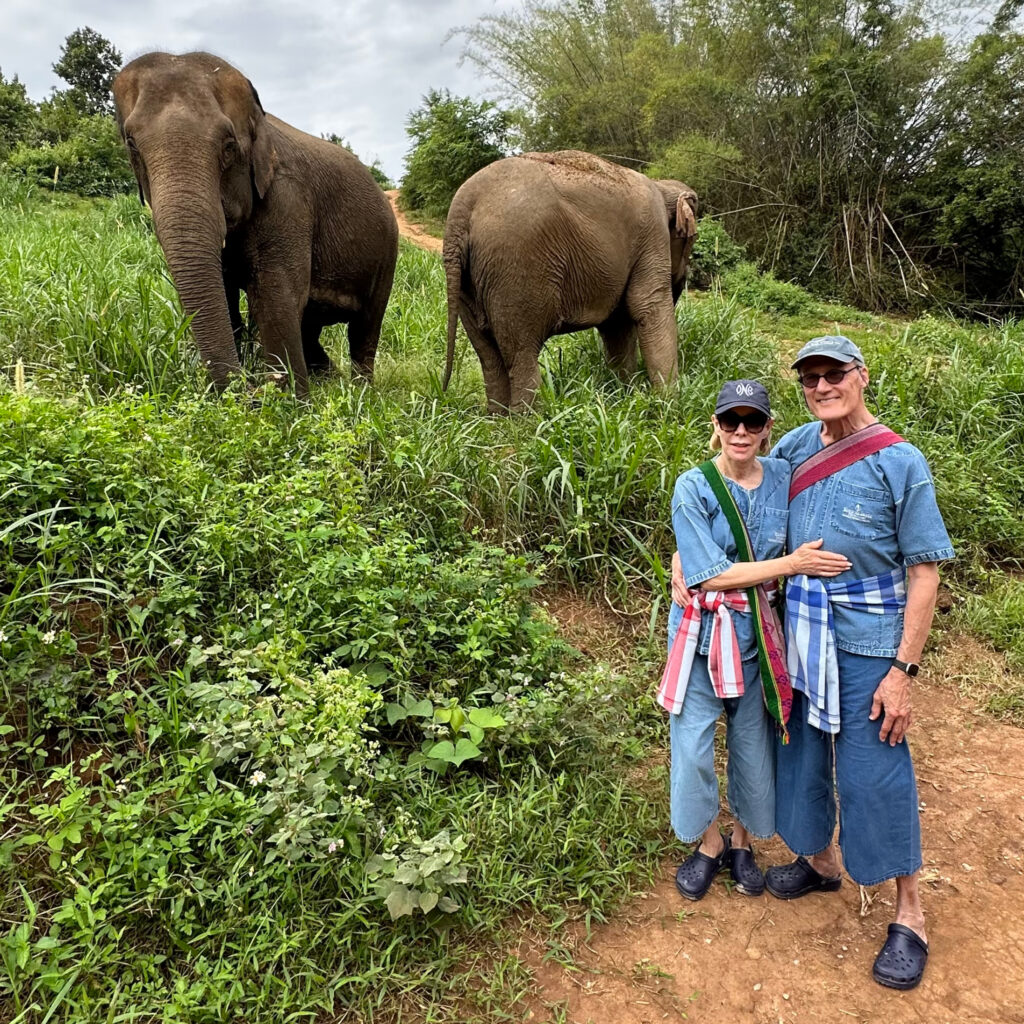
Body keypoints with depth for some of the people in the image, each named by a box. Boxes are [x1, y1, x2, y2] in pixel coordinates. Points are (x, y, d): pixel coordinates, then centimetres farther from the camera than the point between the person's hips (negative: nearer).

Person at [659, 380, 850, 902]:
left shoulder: (782, 477, -1)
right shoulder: (694, 487, -11)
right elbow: (709, 573, -15)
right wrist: (791, 564, -18)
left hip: (755, 631, 3)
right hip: (700, 629, -3)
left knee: (753, 743, 13)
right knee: (693, 744, 7)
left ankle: (742, 842, 39)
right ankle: (709, 843, 32)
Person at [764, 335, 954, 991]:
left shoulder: (899, 462, -14)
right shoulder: (797, 446, 1)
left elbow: (925, 572, -13)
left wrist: (903, 671, -16)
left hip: (866, 642, -5)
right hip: (800, 634, 5)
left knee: (875, 774, 2)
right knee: (802, 753, 18)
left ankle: (910, 915, 23)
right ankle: (820, 862, 42)